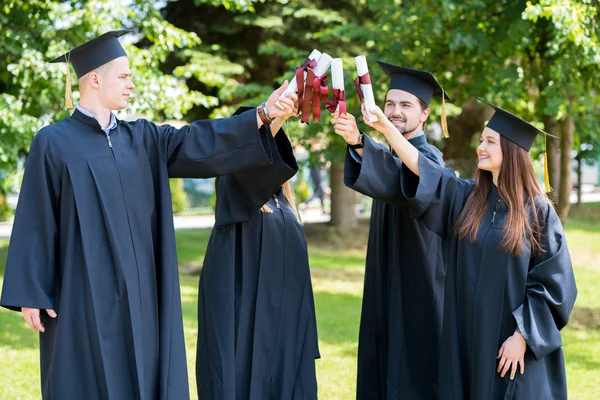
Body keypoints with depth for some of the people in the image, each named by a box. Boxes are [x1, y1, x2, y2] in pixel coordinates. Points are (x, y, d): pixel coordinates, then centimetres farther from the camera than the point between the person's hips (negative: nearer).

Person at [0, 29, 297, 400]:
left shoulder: (142, 138, 11)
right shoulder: (53, 143, -4)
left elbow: (196, 143, 0)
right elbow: (35, 223, -5)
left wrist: (263, 114, -10)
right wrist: (31, 295, -9)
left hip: (137, 295, 5)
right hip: (85, 296, -5)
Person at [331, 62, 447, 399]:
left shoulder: (427, 157, -15)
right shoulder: (394, 156, 14)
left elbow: (400, 181, -39)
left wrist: (359, 142, -53)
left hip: (418, 291, -9)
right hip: (389, 288, 9)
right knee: (386, 370, 9)